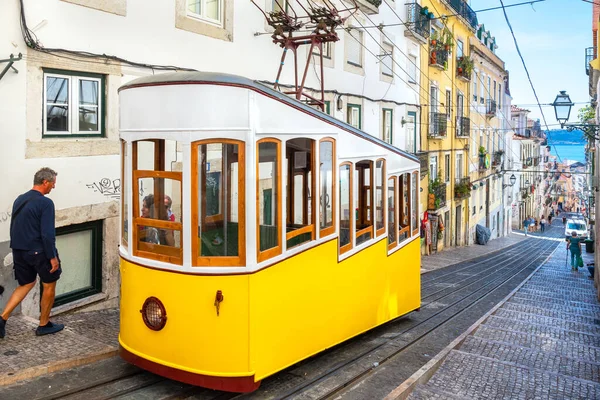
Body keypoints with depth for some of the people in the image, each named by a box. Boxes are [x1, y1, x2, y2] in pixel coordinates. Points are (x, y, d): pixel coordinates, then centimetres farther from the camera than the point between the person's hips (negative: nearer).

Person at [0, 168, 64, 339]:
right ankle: (44, 325, 19)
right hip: (38, 252, -7)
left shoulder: (19, 200, 8)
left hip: (19, 252, 7)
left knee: (25, 284, 20)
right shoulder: (45, 203, -17)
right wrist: (53, 257, -14)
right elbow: (47, 234, -21)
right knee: (49, 285, 10)